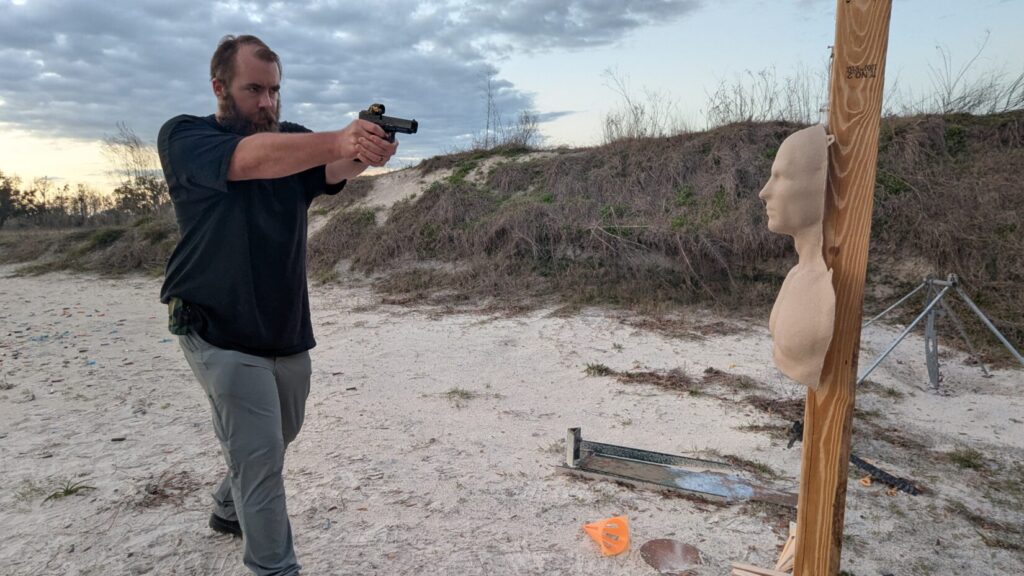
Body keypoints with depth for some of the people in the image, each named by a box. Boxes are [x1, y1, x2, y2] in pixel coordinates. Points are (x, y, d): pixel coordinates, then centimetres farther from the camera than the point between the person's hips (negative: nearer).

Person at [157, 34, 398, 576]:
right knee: (260, 454, -6)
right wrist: (340, 140, -47)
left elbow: (332, 170, -18)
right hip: (220, 331, -6)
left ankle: (229, 508, 49)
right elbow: (249, 160, -32)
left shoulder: (294, 140, 5)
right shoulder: (183, 136, -10)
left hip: (289, 330, 6)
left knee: (276, 437, 23)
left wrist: (362, 152, -42)